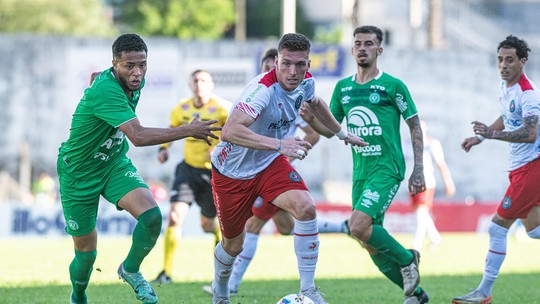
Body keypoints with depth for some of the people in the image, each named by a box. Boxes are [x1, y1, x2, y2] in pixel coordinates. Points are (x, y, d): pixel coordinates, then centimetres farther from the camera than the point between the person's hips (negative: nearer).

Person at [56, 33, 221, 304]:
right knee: (86, 253, 4)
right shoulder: (105, 91, -34)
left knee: (151, 216, -20)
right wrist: (189, 131, -37)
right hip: (79, 174, -6)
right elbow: (139, 136, -42)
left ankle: (130, 269, 8)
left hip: (114, 164, 6)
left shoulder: (135, 81, -7)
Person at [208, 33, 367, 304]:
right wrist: (279, 144, -55)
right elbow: (230, 131, -48)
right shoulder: (263, 89, -33)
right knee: (233, 245, 10)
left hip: (270, 163, 5)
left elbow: (314, 103, 19)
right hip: (232, 170, -5)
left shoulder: (305, 82, -9)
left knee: (306, 208, -23)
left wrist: (342, 134, 28)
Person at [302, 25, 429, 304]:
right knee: (373, 245, 6)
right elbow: (330, 130, 13)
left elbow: (415, 127, 0)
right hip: (360, 172, 6)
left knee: (358, 226, -25)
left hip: (387, 169, -6)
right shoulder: (343, 88, 10)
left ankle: (406, 258, -1)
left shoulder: (393, 86, -5)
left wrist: (418, 170, -6)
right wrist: (311, 119, -9)